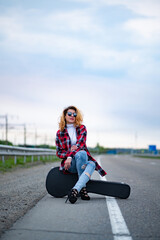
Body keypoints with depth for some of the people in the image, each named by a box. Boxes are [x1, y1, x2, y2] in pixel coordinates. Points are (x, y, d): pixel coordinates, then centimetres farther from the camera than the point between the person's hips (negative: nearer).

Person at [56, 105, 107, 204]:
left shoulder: (82, 128, 8)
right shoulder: (59, 133, 9)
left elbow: (81, 144, -8)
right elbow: (58, 152, 9)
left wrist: (70, 156, -24)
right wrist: (69, 152, -13)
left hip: (84, 159, 1)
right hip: (69, 164, -1)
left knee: (92, 164, -36)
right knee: (80, 154, -37)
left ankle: (75, 189, -53)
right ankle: (83, 189, -37)